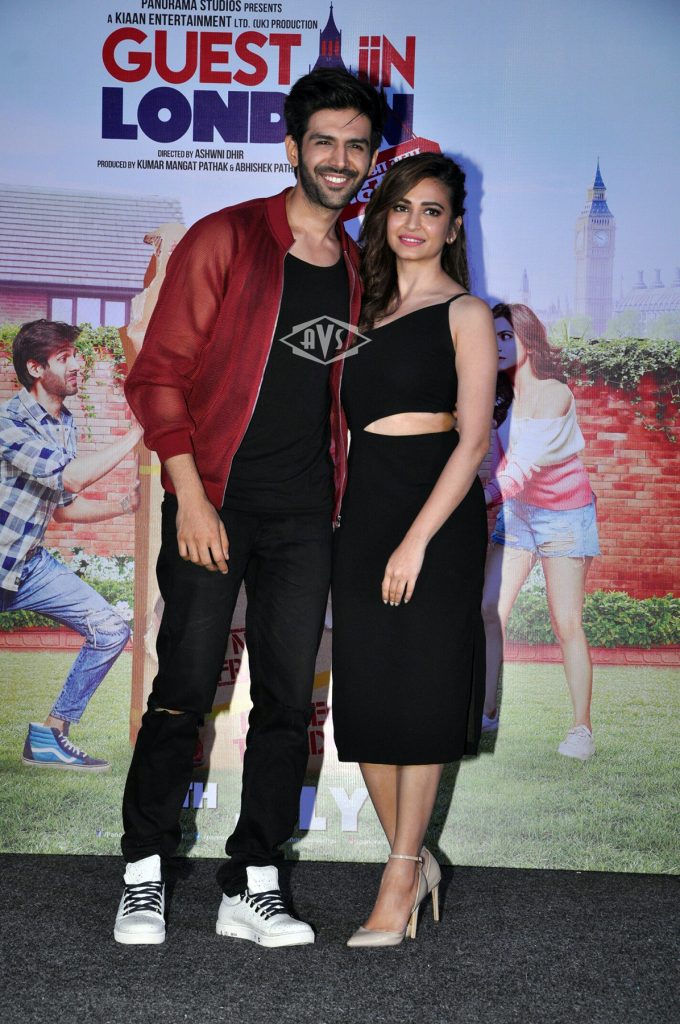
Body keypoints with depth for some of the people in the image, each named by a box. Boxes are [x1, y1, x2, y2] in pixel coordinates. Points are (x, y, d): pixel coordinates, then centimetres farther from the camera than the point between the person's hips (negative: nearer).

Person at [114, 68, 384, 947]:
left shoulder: (360, 271, 14)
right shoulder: (224, 241, -2)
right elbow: (160, 374, -6)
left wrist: (343, 501, 10)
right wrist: (190, 497, -14)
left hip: (305, 513, 5)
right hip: (214, 503, -5)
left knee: (287, 701, 5)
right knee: (185, 690, -3)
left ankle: (251, 887, 15)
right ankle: (144, 875, 13)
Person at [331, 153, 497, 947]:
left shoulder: (464, 314, 0)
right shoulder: (369, 311, 17)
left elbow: (473, 440, -9)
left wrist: (418, 538, -17)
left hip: (436, 516, -5)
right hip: (362, 514, 6)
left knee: (418, 696, -1)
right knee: (365, 696, 4)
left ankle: (401, 875, 9)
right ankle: (411, 859, 19)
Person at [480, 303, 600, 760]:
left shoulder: (554, 394, -21)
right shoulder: (503, 397, -1)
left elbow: (526, 464, -32)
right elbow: (504, 460, -5)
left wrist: (486, 499, -44)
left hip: (564, 513, -6)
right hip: (516, 510, 6)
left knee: (567, 624, -5)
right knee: (489, 612, -2)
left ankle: (582, 727, 5)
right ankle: (487, 712, 9)